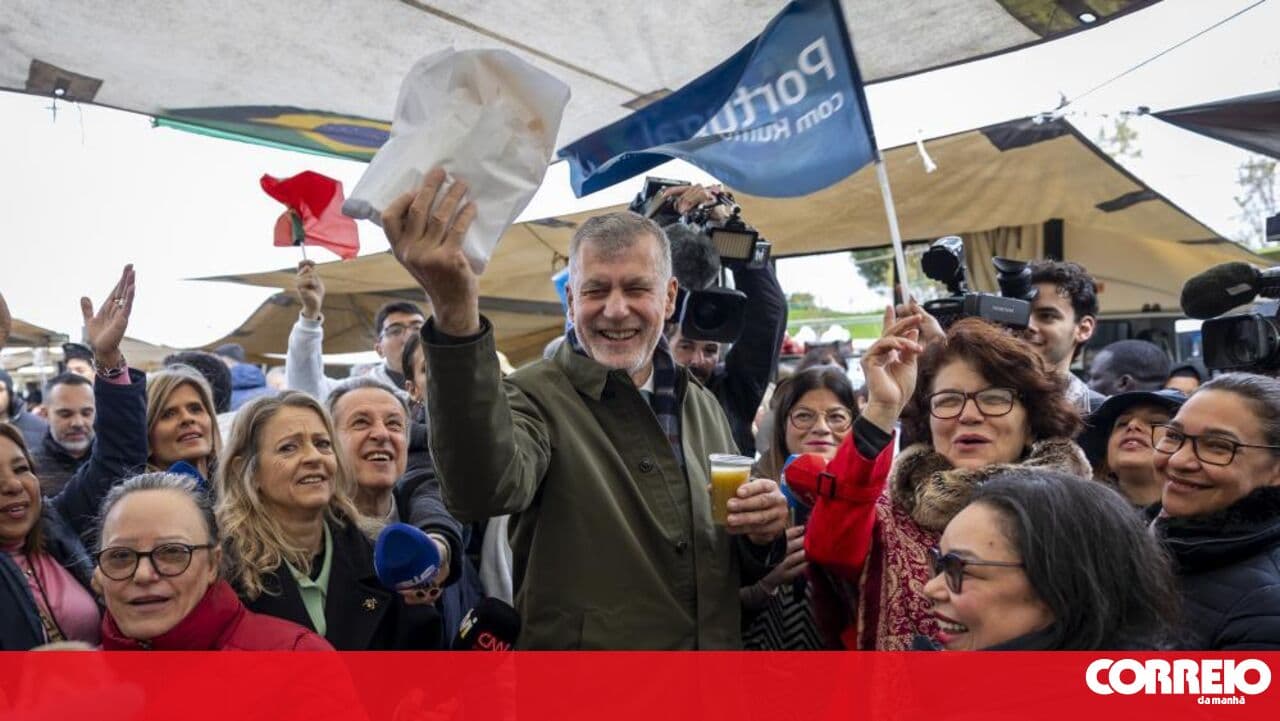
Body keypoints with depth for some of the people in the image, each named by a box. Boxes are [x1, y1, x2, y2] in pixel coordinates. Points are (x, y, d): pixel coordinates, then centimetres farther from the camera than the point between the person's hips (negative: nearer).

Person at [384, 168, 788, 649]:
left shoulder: (702, 406, 2)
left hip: (717, 644, 5)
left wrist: (761, 536, -12)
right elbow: (482, 491, -37)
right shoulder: (534, 398, -14)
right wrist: (456, 315, -50)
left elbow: (733, 571, 10)